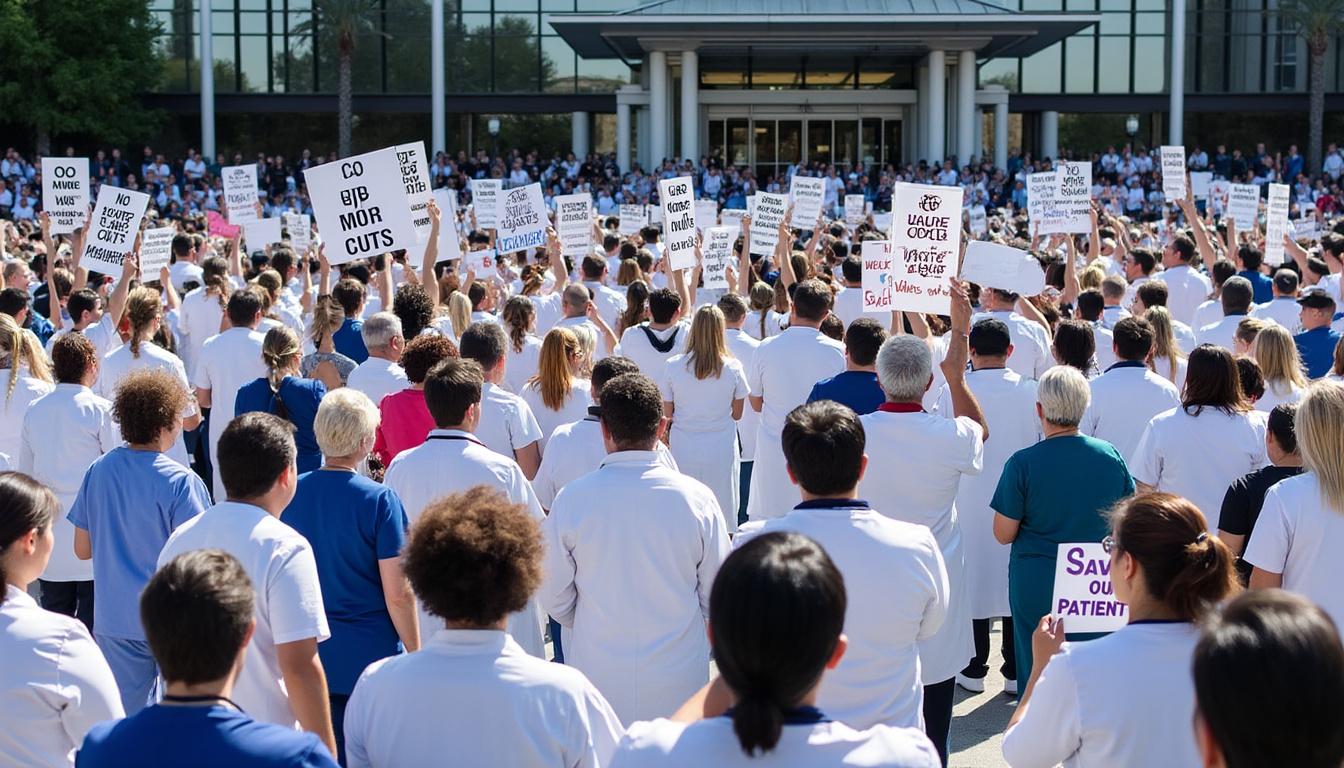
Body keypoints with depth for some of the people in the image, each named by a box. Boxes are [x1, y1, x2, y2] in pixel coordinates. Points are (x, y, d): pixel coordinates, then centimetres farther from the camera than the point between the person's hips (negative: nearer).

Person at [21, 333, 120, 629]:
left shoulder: (34, 410, 5)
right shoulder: (101, 410, -10)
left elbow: (25, 471, 12)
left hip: (50, 528, 5)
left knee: (55, 618, 11)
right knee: (92, 619, 2)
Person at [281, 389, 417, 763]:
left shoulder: (291, 494, -3)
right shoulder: (379, 500, -16)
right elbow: (397, 595, -16)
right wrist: (416, 653, -2)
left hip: (311, 657, 4)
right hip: (372, 655, -4)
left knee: (326, 755, 14)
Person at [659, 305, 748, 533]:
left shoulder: (672, 366, -8)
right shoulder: (733, 368, -9)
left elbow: (667, 413, -1)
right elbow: (737, 414, 2)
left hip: (683, 450, 0)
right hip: (721, 450, 0)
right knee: (722, 515, 8)